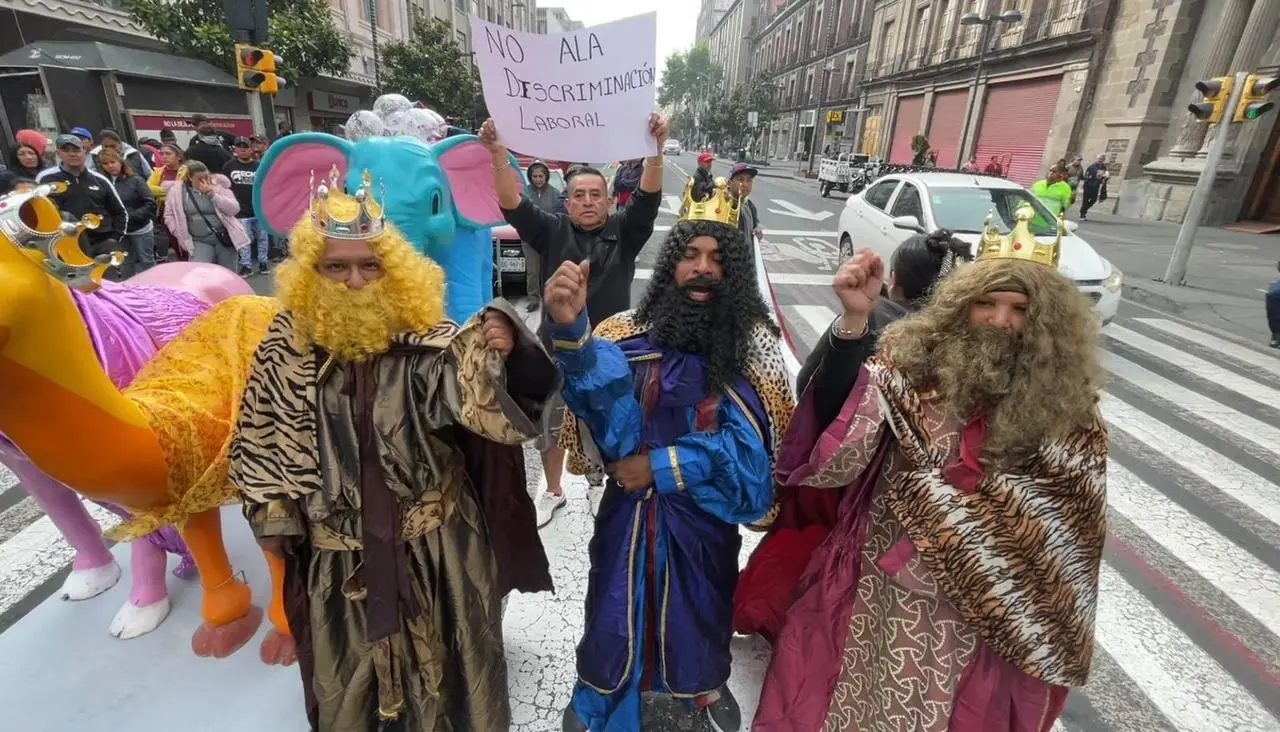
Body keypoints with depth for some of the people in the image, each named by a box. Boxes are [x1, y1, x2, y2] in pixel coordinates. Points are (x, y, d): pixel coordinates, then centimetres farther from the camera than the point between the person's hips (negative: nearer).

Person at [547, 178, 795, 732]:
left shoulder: (753, 343, -12)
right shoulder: (630, 333, -11)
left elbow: (748, 443, -15)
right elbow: (602, 404, -29)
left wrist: (661, 465, -19)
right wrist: (570, 330, -48)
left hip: (706, 512, 0)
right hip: (632, 505, 0)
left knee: (702, 604, 22)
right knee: (618, 603, 17)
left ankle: (706, 686, 55)